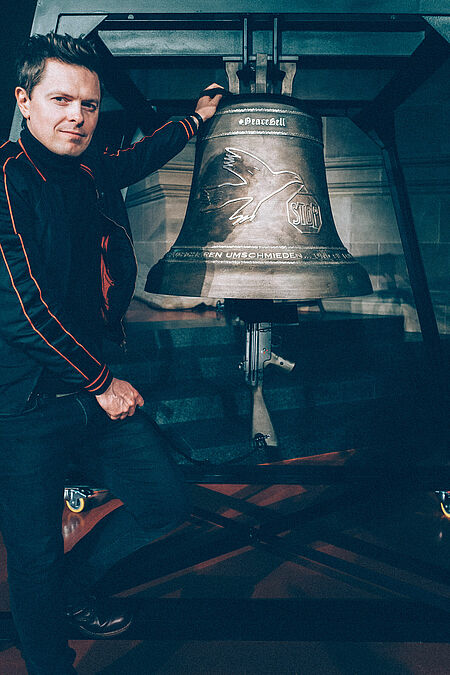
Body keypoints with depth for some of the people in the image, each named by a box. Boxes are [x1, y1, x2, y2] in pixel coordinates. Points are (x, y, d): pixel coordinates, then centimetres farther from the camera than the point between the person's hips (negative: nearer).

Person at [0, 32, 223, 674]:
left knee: (166, 503, 12)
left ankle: (73, 587, 36)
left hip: (96, 385, 8)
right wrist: (101, 384, -12)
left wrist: (195, 118, 44)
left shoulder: (90, 170, 8)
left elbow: (136, 159, 33)